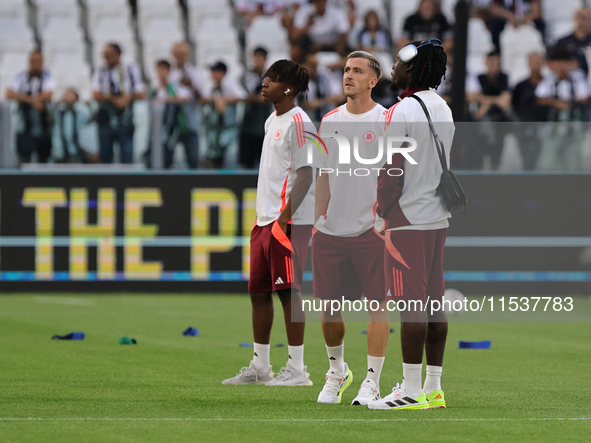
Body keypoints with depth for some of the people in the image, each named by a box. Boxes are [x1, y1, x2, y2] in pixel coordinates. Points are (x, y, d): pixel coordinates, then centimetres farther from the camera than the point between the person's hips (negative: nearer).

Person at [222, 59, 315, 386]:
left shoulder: (298, 122, -11)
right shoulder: (272, 121, 17)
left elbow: (305, 174, -16)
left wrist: (285, 216, -21)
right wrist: (263, 215, 19)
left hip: (289, 221, -9)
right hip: (265, 219, 10)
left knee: (288, 290, -7)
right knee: (258, 291, 10)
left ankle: (297, 369, -3)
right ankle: (259, 367, 17)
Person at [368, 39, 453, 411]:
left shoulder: (400, 113, -14)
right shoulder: (444, 110, 13)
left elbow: (391, 173, -14)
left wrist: (384, 212, -2)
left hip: (408, 219, -8)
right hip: (438, 217, 8)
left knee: (412, 303, -7)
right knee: (434, 302, 9)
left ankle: (412, 390, -7)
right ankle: (434, 388, 12)